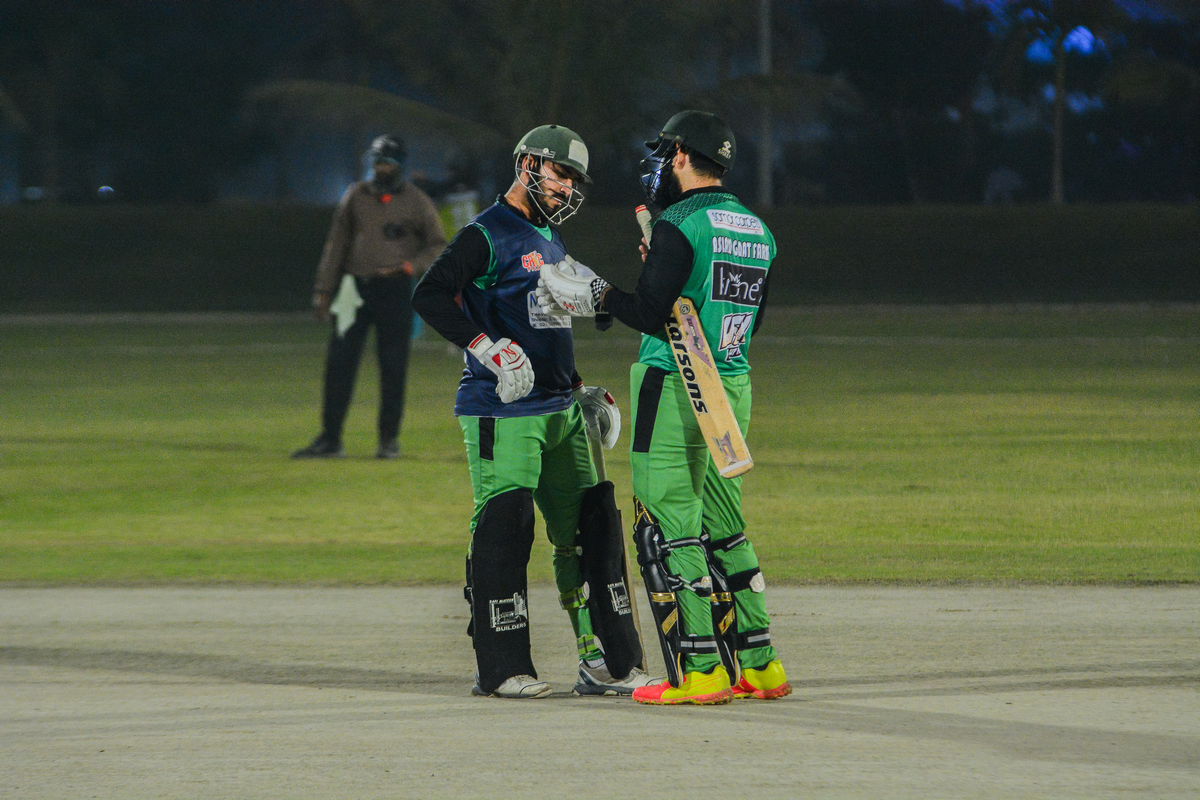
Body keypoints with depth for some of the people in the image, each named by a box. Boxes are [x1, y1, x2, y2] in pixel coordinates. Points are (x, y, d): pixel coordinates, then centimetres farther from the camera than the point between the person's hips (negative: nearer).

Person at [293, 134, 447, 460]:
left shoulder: (416, 202, 2)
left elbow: (437, 246, 5)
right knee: (339, 363, -3)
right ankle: (329, 440, 0)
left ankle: (389, 439, 9)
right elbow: (336, 245, 12)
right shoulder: (356, 197, 9)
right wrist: (323, 289, 7)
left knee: (393, 367, -1)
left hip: (395, 290, -2)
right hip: (356, 287, 2)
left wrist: (411, 267, -12)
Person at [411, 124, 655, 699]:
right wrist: (488, 348, -27)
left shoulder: (551, 239, 20)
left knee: (591, 526, 6)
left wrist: (577, 388, 27)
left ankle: (605, 662, 11)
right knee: (503, 528, -9)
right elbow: (430, 297, -19)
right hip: (502, 413, -9)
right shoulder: (487, 235, -8)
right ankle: (500, 669, -3)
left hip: (560, 412, 9)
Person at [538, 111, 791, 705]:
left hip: (673, 389, -8)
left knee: (668, 532, -4)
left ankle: (698, 672, -7)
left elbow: (656, 316, -18)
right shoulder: (755, 230, 12)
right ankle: (757, 665, 15)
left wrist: (599, 296, -4)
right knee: (722, 529, 16)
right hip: (732, 387, 8)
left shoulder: (679, 226, -13)